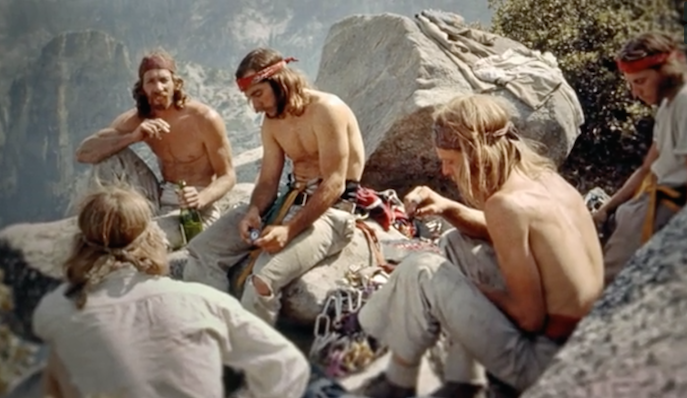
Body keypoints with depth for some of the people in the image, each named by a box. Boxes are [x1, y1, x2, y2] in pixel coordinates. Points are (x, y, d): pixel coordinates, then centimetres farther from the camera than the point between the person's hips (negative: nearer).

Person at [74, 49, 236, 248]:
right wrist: (132, 137, -26)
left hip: (195, 209, -5)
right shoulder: (136, 119, -4)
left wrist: (201, 199, -32)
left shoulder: (205, 118, -17)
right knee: (110, 154, -12)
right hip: (161, 198, 6)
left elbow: (228, 176, -11)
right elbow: (83, 153, -11)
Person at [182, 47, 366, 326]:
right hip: (292, 199, 8)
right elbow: (268, 181, 9)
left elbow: (334, 184, -22)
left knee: (263, 280, -32)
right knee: (202, 251, -5)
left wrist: (289, 230, -30)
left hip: (332, 208, -8)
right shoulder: (272, 122, 9)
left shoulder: (325, 110, -16)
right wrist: (254, 211, -15)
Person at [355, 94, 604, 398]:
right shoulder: (542, 176, 1)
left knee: (421, 271, -9)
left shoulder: (507, 203, -25)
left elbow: (530, 317, -21)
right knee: (457, 242, 17)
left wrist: (479, 289, -4)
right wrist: (448, 209, 5)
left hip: (546, 359, -9)